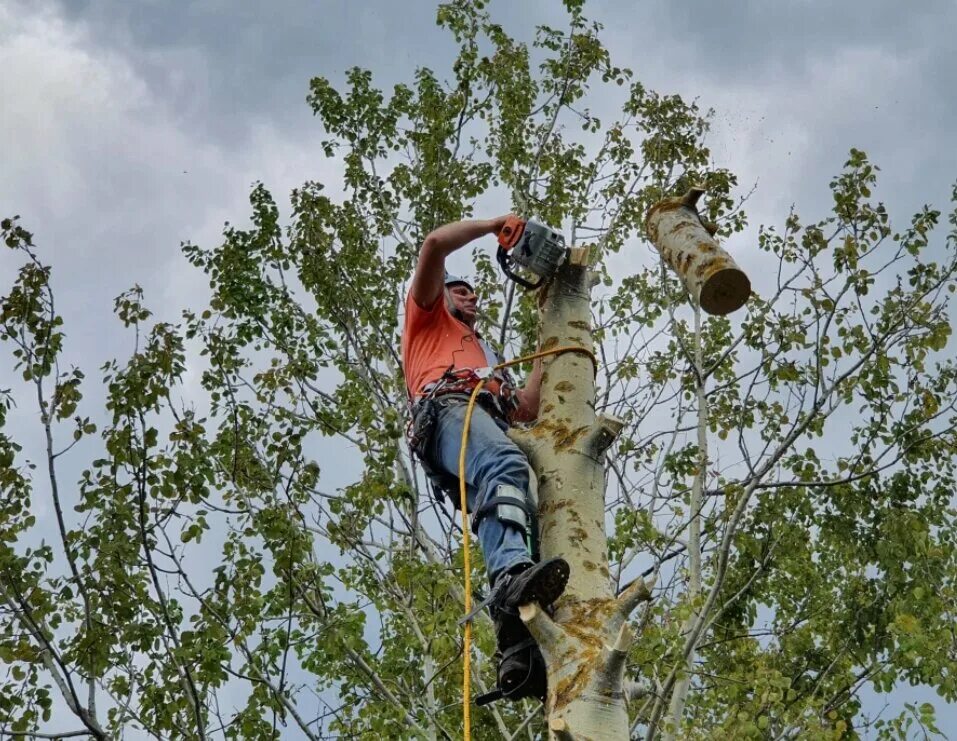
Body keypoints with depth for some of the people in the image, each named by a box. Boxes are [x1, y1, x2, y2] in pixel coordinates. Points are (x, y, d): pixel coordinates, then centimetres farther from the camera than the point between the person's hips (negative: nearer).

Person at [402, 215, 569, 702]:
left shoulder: (486, 355, 49)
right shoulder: (428, 318, 32)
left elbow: (527, 409, 38)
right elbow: (435, 243, 16)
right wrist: (494, 225, 22)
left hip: (489, 422, 7)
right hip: (450, 409, -7)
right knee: (505, 464, -39)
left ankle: (520, 657, -38)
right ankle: (512, 577, -65)